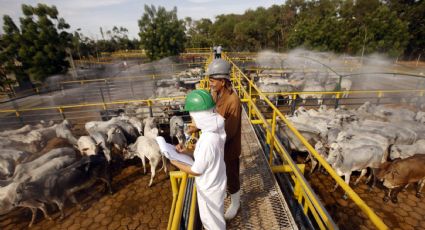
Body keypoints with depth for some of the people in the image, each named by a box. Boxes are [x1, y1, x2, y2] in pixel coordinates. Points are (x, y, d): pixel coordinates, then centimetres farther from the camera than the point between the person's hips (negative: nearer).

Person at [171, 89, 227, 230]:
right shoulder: (214, 131, -10)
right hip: (214, 183, 8)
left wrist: (175, 162, -10)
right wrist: (187, 151, -5)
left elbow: (196, 170, -24)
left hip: (209, 188, -8)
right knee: (214, 217, 34)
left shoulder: (207, 140, -37)